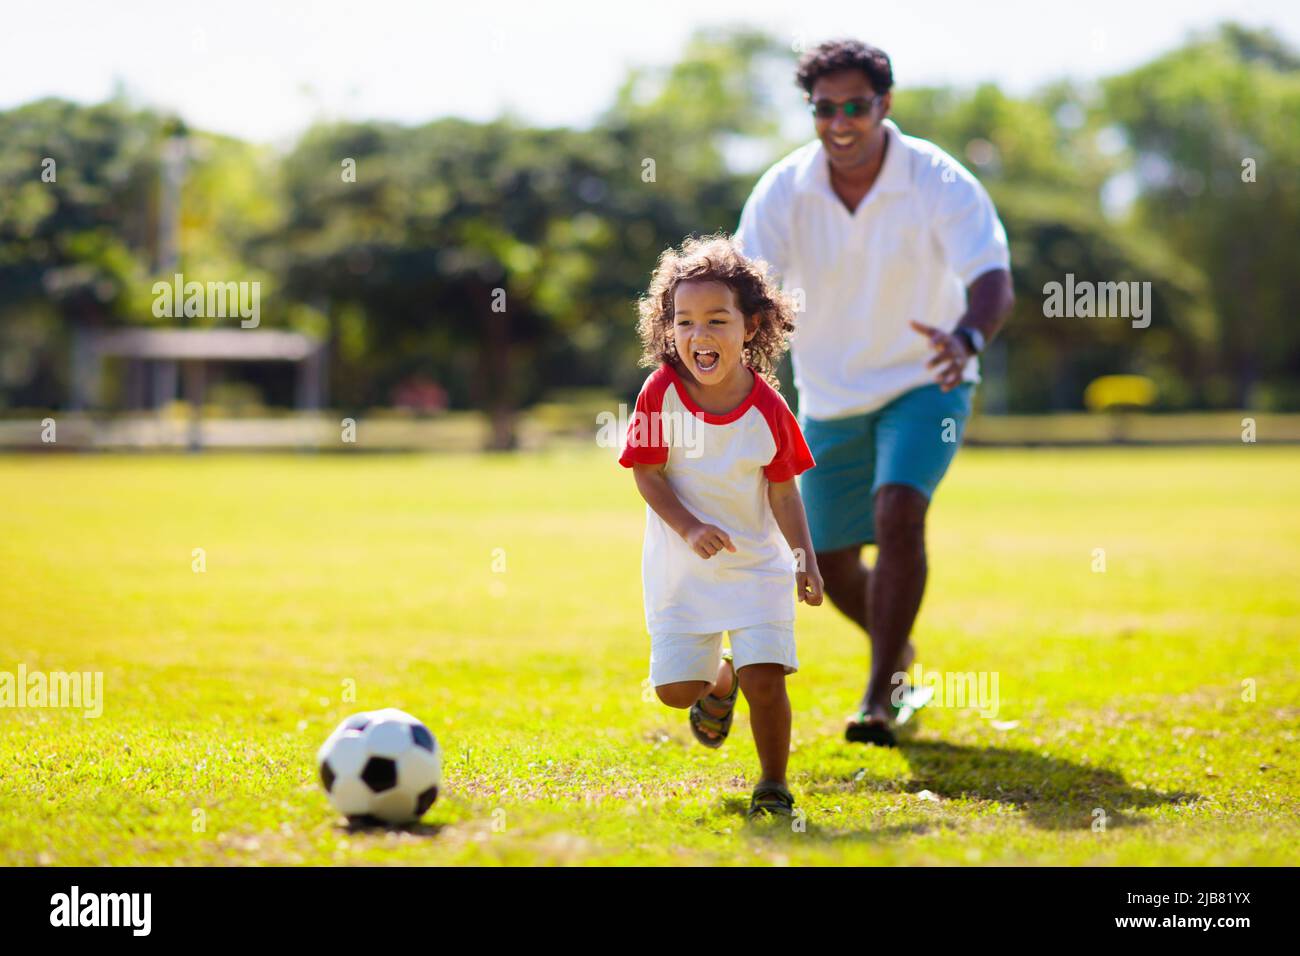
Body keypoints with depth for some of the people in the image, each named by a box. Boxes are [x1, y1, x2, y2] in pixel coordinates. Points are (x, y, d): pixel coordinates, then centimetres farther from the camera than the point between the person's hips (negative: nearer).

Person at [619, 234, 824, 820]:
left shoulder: (767, 409, -12)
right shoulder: (661, 393, -13)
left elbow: (783, 490, -3)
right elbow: (647, 474, -9)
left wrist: (805, 557, -12)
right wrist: (690, 529, -23)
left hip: (756, 563, -1)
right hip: (680, 566, 1)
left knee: (765, 679, -12)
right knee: (675, 689, 0)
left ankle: (773, 786, 9)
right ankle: (720, 683, 37)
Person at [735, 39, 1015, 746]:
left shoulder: (939, 182, -20)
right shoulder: (782, 191, -12)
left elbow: (992, 277, -31)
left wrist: (968, 337, -53)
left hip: (923, 384, -3)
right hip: (829, 397, 3)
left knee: (899, 514, -28)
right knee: (831, 567, 7)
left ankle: (881, 698, -21)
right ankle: (900, 654, 39)